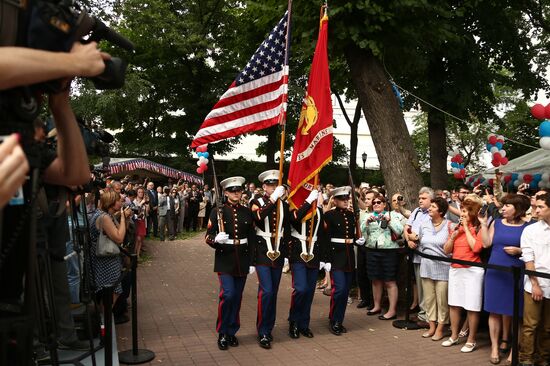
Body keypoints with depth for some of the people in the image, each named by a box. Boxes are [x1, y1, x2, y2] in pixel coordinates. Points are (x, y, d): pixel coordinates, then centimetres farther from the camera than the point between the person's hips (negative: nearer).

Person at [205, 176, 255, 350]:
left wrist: (252, 261, 7)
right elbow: (208, 236, -5)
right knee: (228, 295, -12)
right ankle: (222, 333, 7)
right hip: (225, 260, -3)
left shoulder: (247, 212, 6)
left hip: (242, 260, 3)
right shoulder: (217, 211, -3)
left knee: (237, 297, 8)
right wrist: (216, 239, -28)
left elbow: (252, 238, 9)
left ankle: (232, 332, 24)